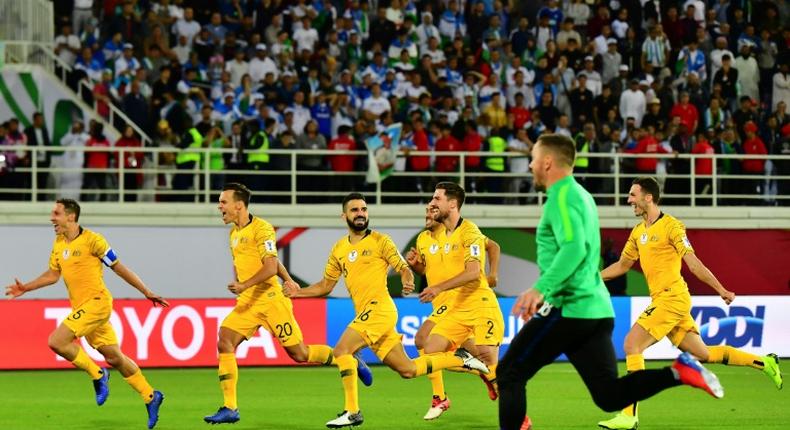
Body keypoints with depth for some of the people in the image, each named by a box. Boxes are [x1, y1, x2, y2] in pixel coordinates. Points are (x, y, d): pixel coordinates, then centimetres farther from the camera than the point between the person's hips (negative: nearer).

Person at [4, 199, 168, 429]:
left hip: (96, 302, -7)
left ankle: (97, 375, -3)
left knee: (57, 341, -18)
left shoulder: (92, 240, -11)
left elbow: (119, 268, -6)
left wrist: (147, 293, -3)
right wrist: (25, 288, 12)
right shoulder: (58, 245, 11)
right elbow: (52, 274, 23)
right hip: (81, 306, 7)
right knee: (114, 357, 9)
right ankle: (150, 397, 18)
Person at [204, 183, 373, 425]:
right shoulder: (234, 233, 13)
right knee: (224, 343, -12)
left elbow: (270, 266, -20)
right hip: (247, 303, 7)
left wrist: (244, 285, -31)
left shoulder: (261, 229, -12)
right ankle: (230, 409, -11)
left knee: (299, 354, -2)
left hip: (270, 299, -7)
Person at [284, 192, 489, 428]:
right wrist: (298, 292, 6)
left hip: (379, 308, -7)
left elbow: (403, 268, -4)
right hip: (365, 313, 7)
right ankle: (459, 359, 25)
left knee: (341, 351, -19)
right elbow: (326, 285, 21)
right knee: (407, 369, 8)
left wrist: (408, 282, -26)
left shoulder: (379, 241, -2)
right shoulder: (339, 249, 16)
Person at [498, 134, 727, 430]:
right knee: (610, 396, 5)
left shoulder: (562, 197, -10)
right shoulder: (580, 195, 20)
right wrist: (544, 297, 31)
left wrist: (541, 289, -33)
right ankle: (679, 371, -9)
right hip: (596, 309, 9)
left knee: (510, 375, 1)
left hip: (569, 309, -9)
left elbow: (574, 248, -26)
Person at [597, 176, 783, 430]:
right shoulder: (638, 232, 15)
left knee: (632, 345, -15)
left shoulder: (671, 226, -10)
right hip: (662, 300, 9)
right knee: (703, 354, 11)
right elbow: (622, 265, 27)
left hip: (672, 298, -9)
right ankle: (764, 363, 21)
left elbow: (693, 264, -12)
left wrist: (721, 290, -12)